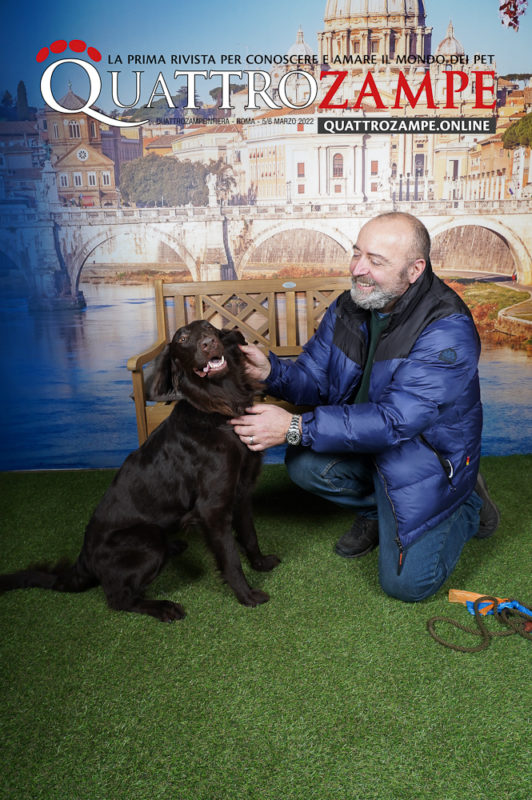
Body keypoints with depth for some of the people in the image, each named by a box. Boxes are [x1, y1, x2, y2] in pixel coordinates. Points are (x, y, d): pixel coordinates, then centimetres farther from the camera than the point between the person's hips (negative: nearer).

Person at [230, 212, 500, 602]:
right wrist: (272, 370, -29)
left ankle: (469, 503, 20)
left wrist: (295, 428, -38)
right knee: (304, 464, -20)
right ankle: (375, 509, 12)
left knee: (406, 583, -8)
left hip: (427, 452, -6)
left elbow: (394, 421, -35)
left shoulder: (447, 331, -30)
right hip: (364, 439, 6)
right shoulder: (348, 308, -8)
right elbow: (314, 378, -4)